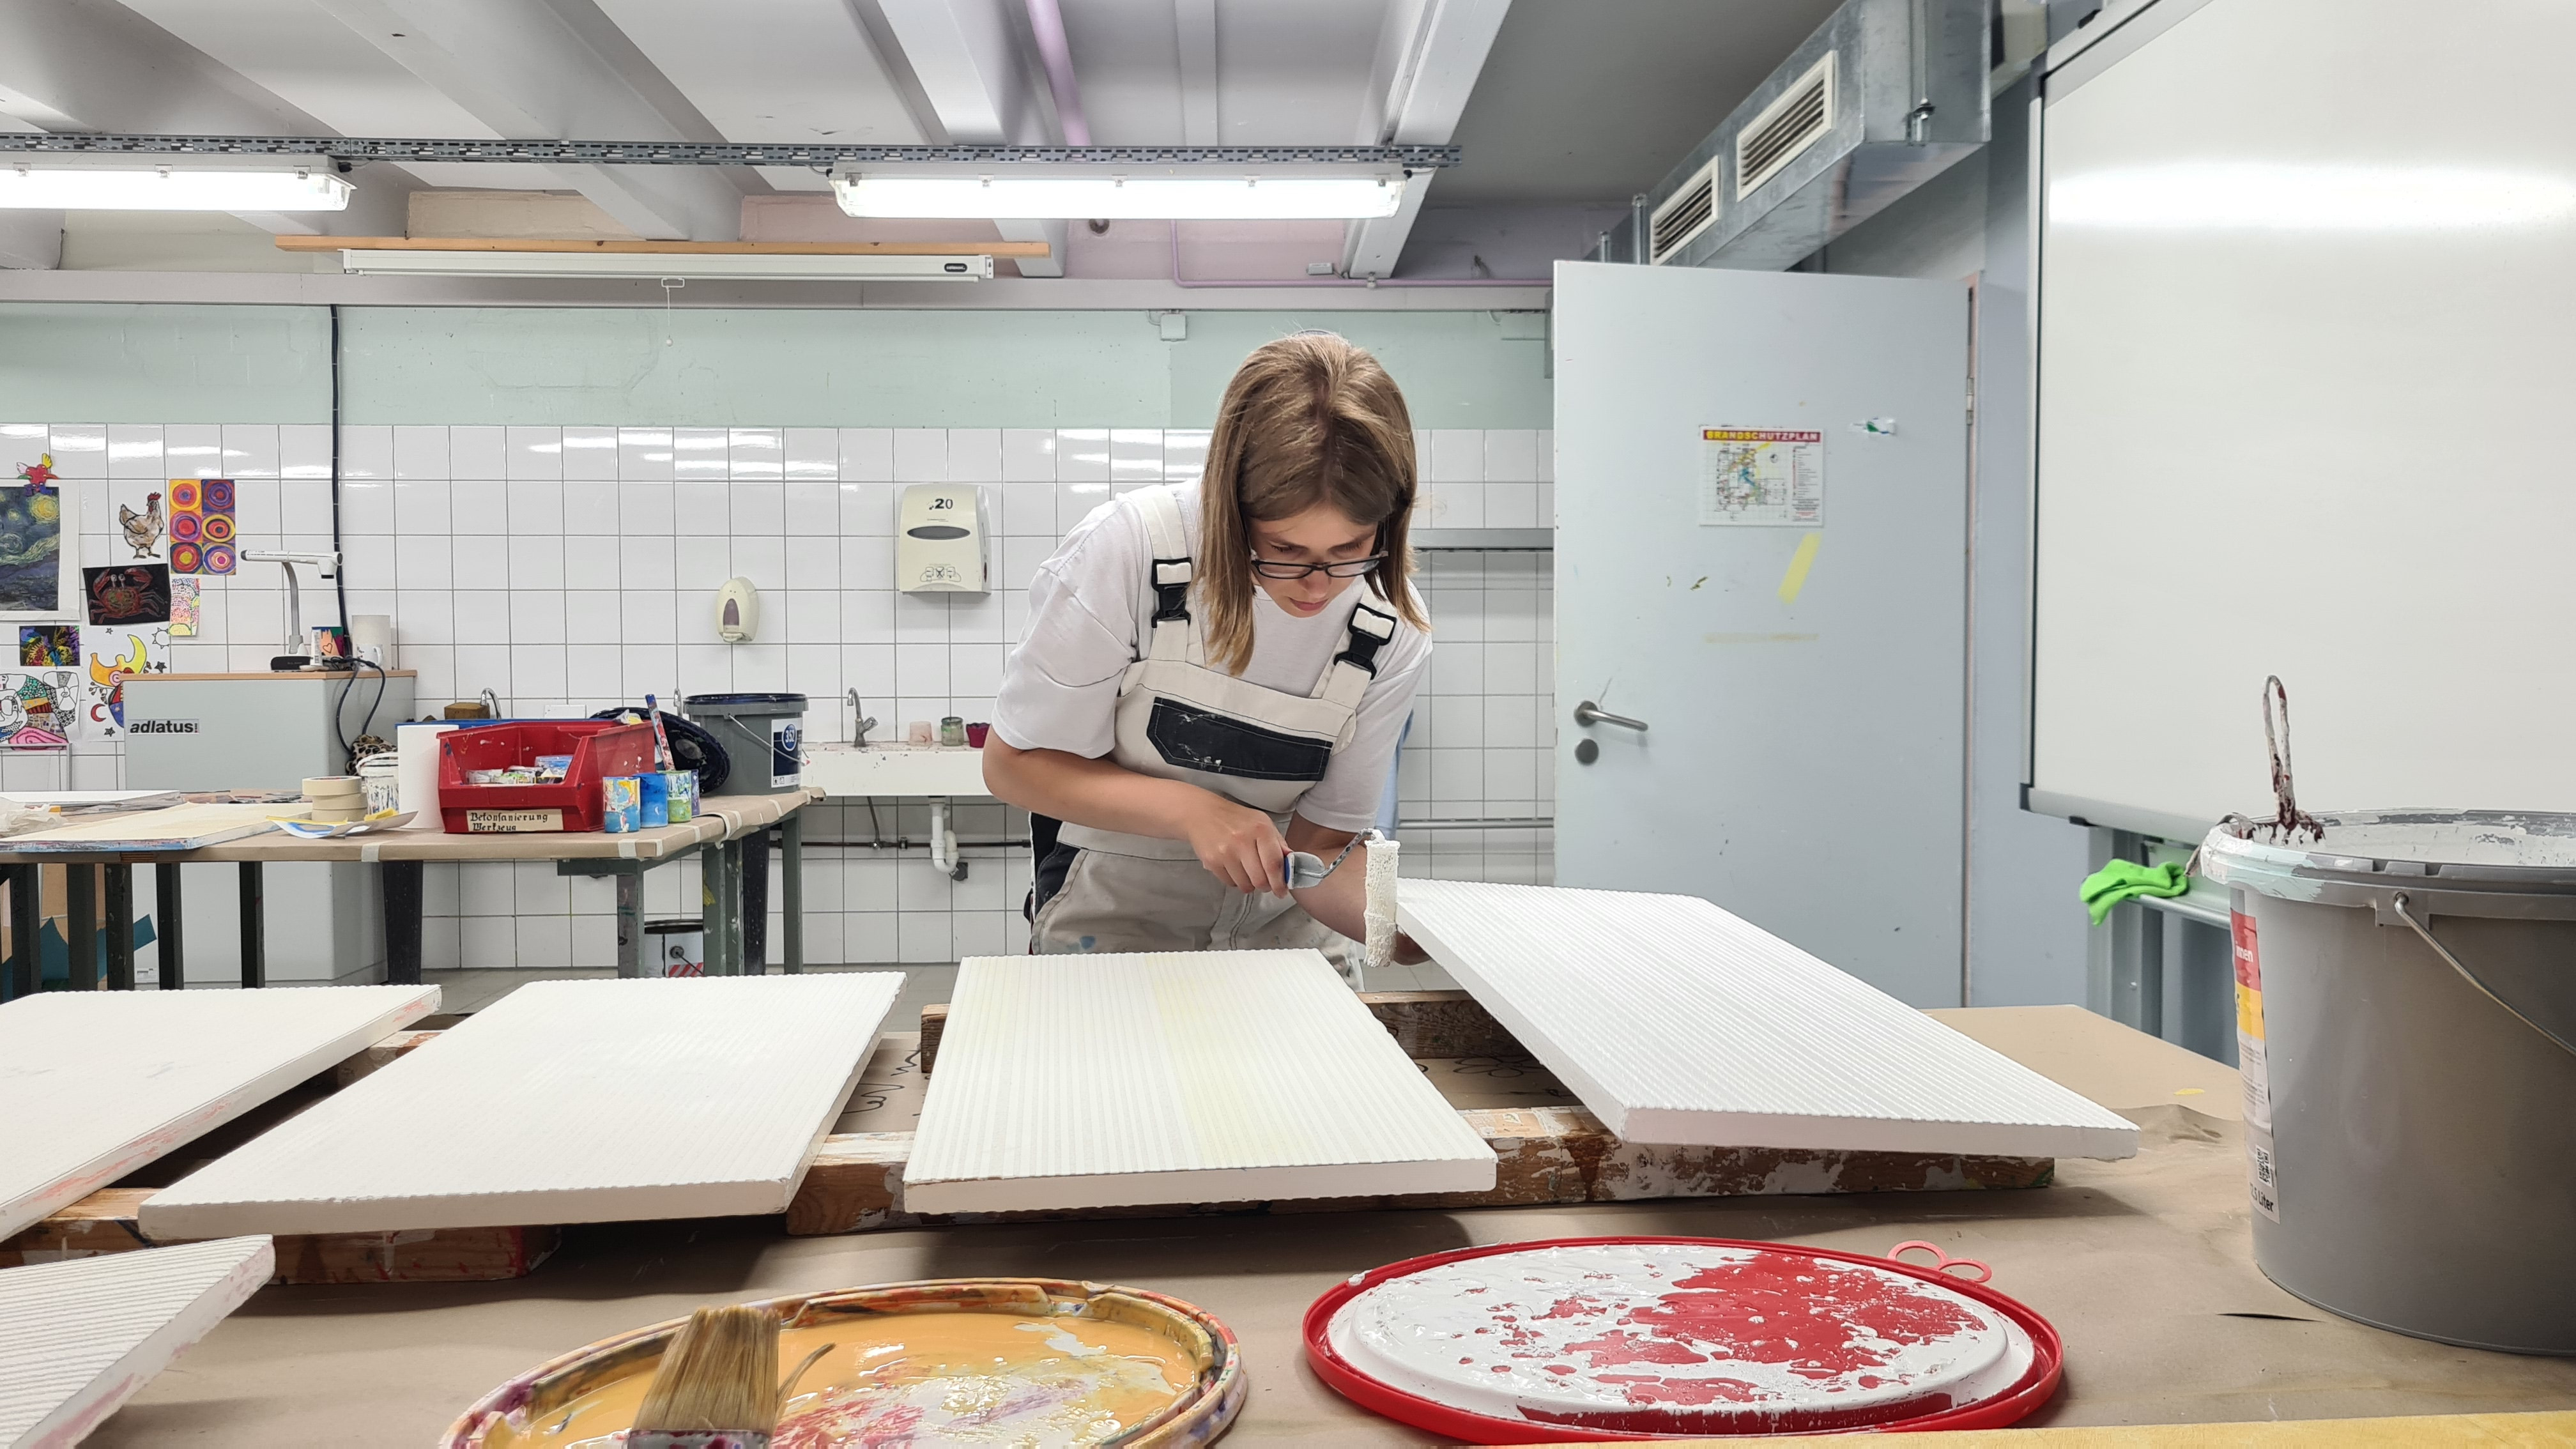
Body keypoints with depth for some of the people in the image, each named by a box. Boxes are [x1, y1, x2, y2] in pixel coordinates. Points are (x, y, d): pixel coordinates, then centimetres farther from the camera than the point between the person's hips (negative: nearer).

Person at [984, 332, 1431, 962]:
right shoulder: (1131, 549, -20)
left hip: (1283, 931, 3)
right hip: (1113, 923, -2)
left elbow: (1320, 849, -5)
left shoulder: (1394, 633, -11)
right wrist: (1192, 810, -24)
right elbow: (1014, 764, -11)